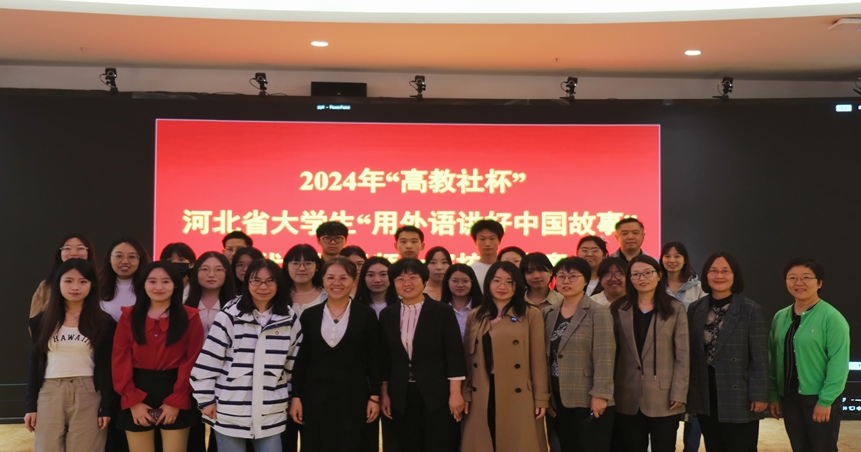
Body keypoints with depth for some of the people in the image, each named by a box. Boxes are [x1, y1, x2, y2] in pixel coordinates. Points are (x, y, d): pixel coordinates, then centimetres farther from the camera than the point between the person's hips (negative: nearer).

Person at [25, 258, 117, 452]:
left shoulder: (103, 322, 2)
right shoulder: (42, 320, 8)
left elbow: (108, 368, 0)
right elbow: (34, 364, 9)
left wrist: (106, 407, -6)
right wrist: (30, 405, 4)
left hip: (88, 395, -2)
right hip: (49, 395, 2)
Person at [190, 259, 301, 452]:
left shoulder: (290, 320, 4)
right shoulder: (229, 316, -7)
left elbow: (295, 365, 12)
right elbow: (208, 361, -5)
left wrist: (294, 399, 14)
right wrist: (206, 399, -5)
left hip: (271, 413, 2)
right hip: (229, 411, -2)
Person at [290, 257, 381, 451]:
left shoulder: (366, 315, 0)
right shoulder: (310, 315, 5)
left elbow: (374, 360, 1)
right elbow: (301, 360, 7)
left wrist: (375, 397, -3)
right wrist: (296, 397, 2)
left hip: (354, 398, -2)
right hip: (316, 397, 2)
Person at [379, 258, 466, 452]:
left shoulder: (442, 312, -4)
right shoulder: (387, 315, 6)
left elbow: (454, 355, -6)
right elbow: (385, 358, 9)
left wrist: (455, 393, -11)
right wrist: (384, 394, 7)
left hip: (437, 395, -3)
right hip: (401, 398, 3)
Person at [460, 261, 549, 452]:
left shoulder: (531, 315, -1)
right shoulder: (474, 317, 10)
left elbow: (538, 359, -2)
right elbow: (467, 359, 11)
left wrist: (541, 398, -4)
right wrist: (464, 394, 5)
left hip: (518, 398, -3)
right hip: (482, 398, 3)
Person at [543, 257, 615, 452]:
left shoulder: (598, 312, -5)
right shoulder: (548, 313, 10)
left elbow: (604, 358, -13)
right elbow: (544, 357, 11)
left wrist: (600, 395, -19)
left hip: (589, 401, -5)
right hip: (559, 401, 5)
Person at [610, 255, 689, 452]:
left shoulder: (675, 309, 0)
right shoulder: (618, 309, 4)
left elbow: (683, 355, -2)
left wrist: (679, 393, -7)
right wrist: (609, 391, 2)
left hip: (663, 397, -1)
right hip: (629, 398, 2)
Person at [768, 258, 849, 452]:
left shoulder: (832, 317, -11)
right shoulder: (780, 317, 6)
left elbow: (838, 363, -15)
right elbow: (773, 359, 9)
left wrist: (825, 401, -17)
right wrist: (773, 395, 6)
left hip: (820, 399, -5)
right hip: (789, 397, 5)